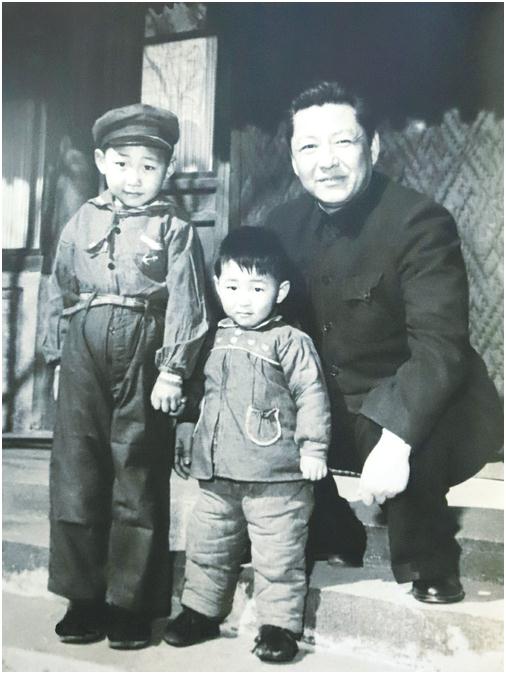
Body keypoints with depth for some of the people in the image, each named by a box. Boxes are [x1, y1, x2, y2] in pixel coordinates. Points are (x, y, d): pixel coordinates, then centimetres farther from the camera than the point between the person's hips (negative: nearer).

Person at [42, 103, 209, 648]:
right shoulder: (82, 222, 12)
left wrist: (173, 369, -12)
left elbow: (185, 303, -5)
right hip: (85, 356, 4)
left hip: (142, 357, -3)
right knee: (77, 472, 6)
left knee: (138, 479, 3)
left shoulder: (173, 229, 2)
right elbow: (59, 292, 16)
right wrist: (57, 355, 13)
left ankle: (130, 604, 16)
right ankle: (83, 598, 21)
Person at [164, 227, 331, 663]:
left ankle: (279, 625, 17)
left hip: (276, 478, -6)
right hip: (217, 474, 6)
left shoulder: (290, 341, -8)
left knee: (278, 557, 2)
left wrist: (313, 446, -15)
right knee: (206, 547, 17)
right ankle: (201, 611, 35)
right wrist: (188, 446, 22)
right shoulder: (216, 340, 11)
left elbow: (311, 394, -10)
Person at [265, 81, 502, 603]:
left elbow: (440, 344, -29)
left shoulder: (420, 222, -21)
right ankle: (332, 537, 27)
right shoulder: (284, 223, -1)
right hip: (327, 405, 7)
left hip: (413, 410, -6)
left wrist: (396, 439, -41)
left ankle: (430, 566, 2)